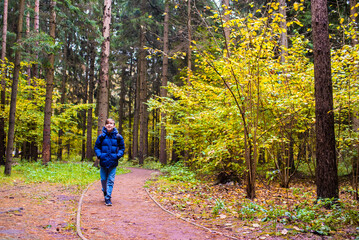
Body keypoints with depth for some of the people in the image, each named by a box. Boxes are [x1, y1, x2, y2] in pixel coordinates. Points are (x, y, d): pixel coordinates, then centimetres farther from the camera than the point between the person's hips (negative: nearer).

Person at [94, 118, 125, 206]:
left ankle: (108, 198, 2)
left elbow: (122, 148, 10)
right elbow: (96, 147, 11)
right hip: (103, 162, 1)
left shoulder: (118, 137, 1)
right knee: (103, 179, 12)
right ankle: (105, 193, 35)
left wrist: (118, 155, -7)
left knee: (110, 180, -2)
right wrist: (99, 155, -6)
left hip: (113, 162, -1)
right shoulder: (101, 136, 2)